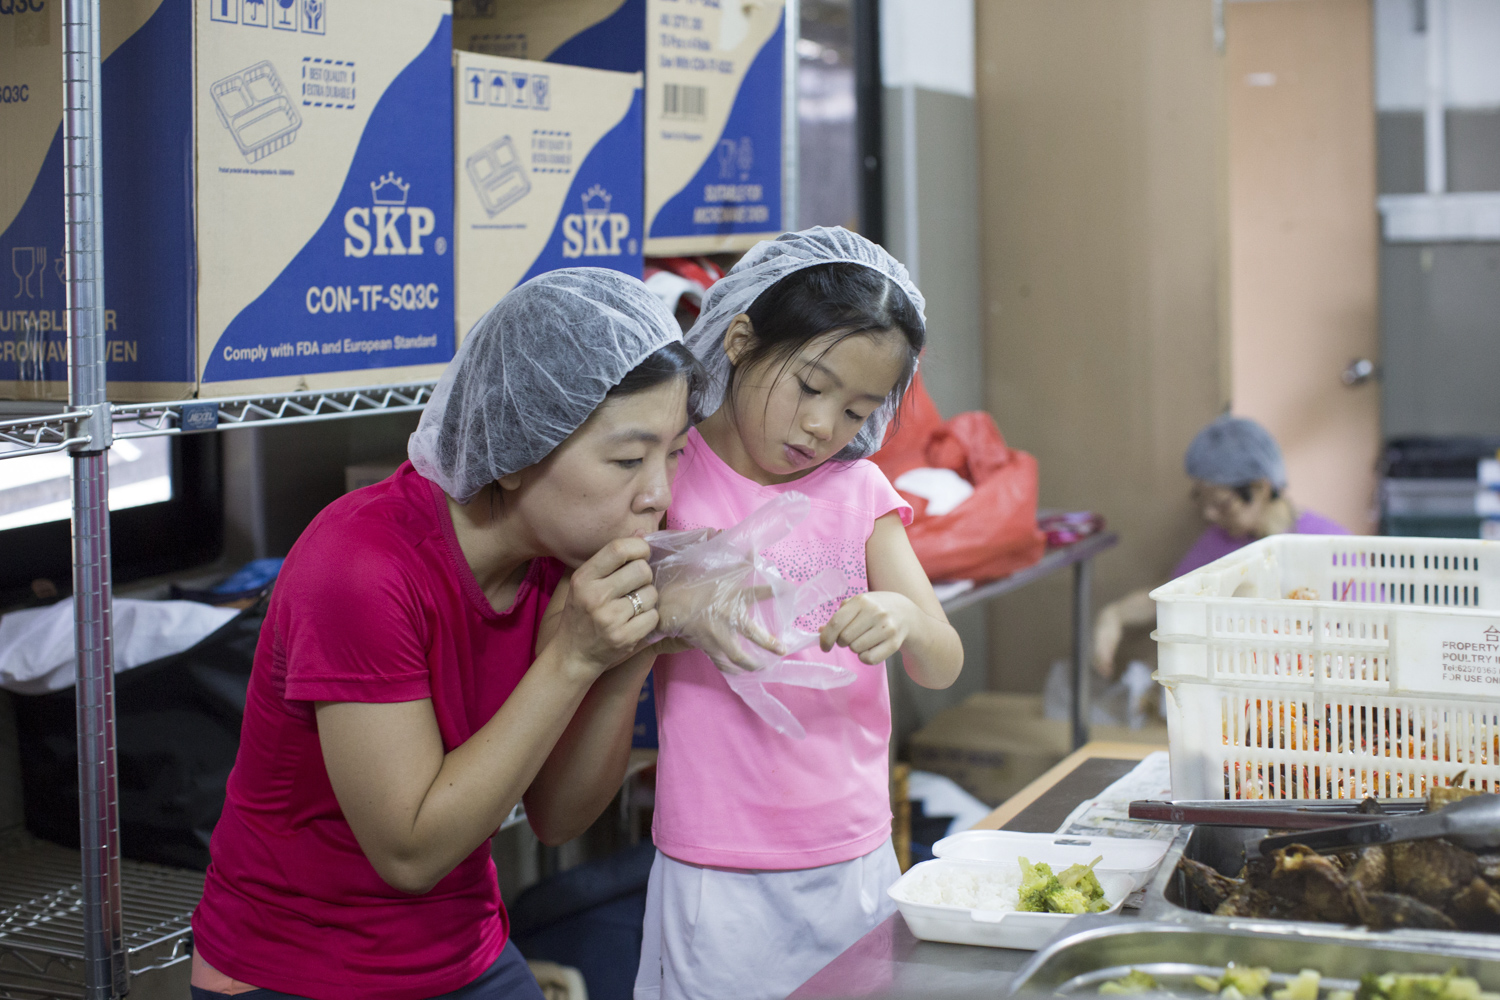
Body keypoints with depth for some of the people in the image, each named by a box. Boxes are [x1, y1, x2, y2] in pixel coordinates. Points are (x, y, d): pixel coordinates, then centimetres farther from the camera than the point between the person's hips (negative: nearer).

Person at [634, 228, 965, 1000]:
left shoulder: (859, 492, 7)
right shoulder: (672, 474, -4)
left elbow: (942, 667, -1)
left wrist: (903, 618, -23)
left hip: (858, 865, 4)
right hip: (719, 879, -4)